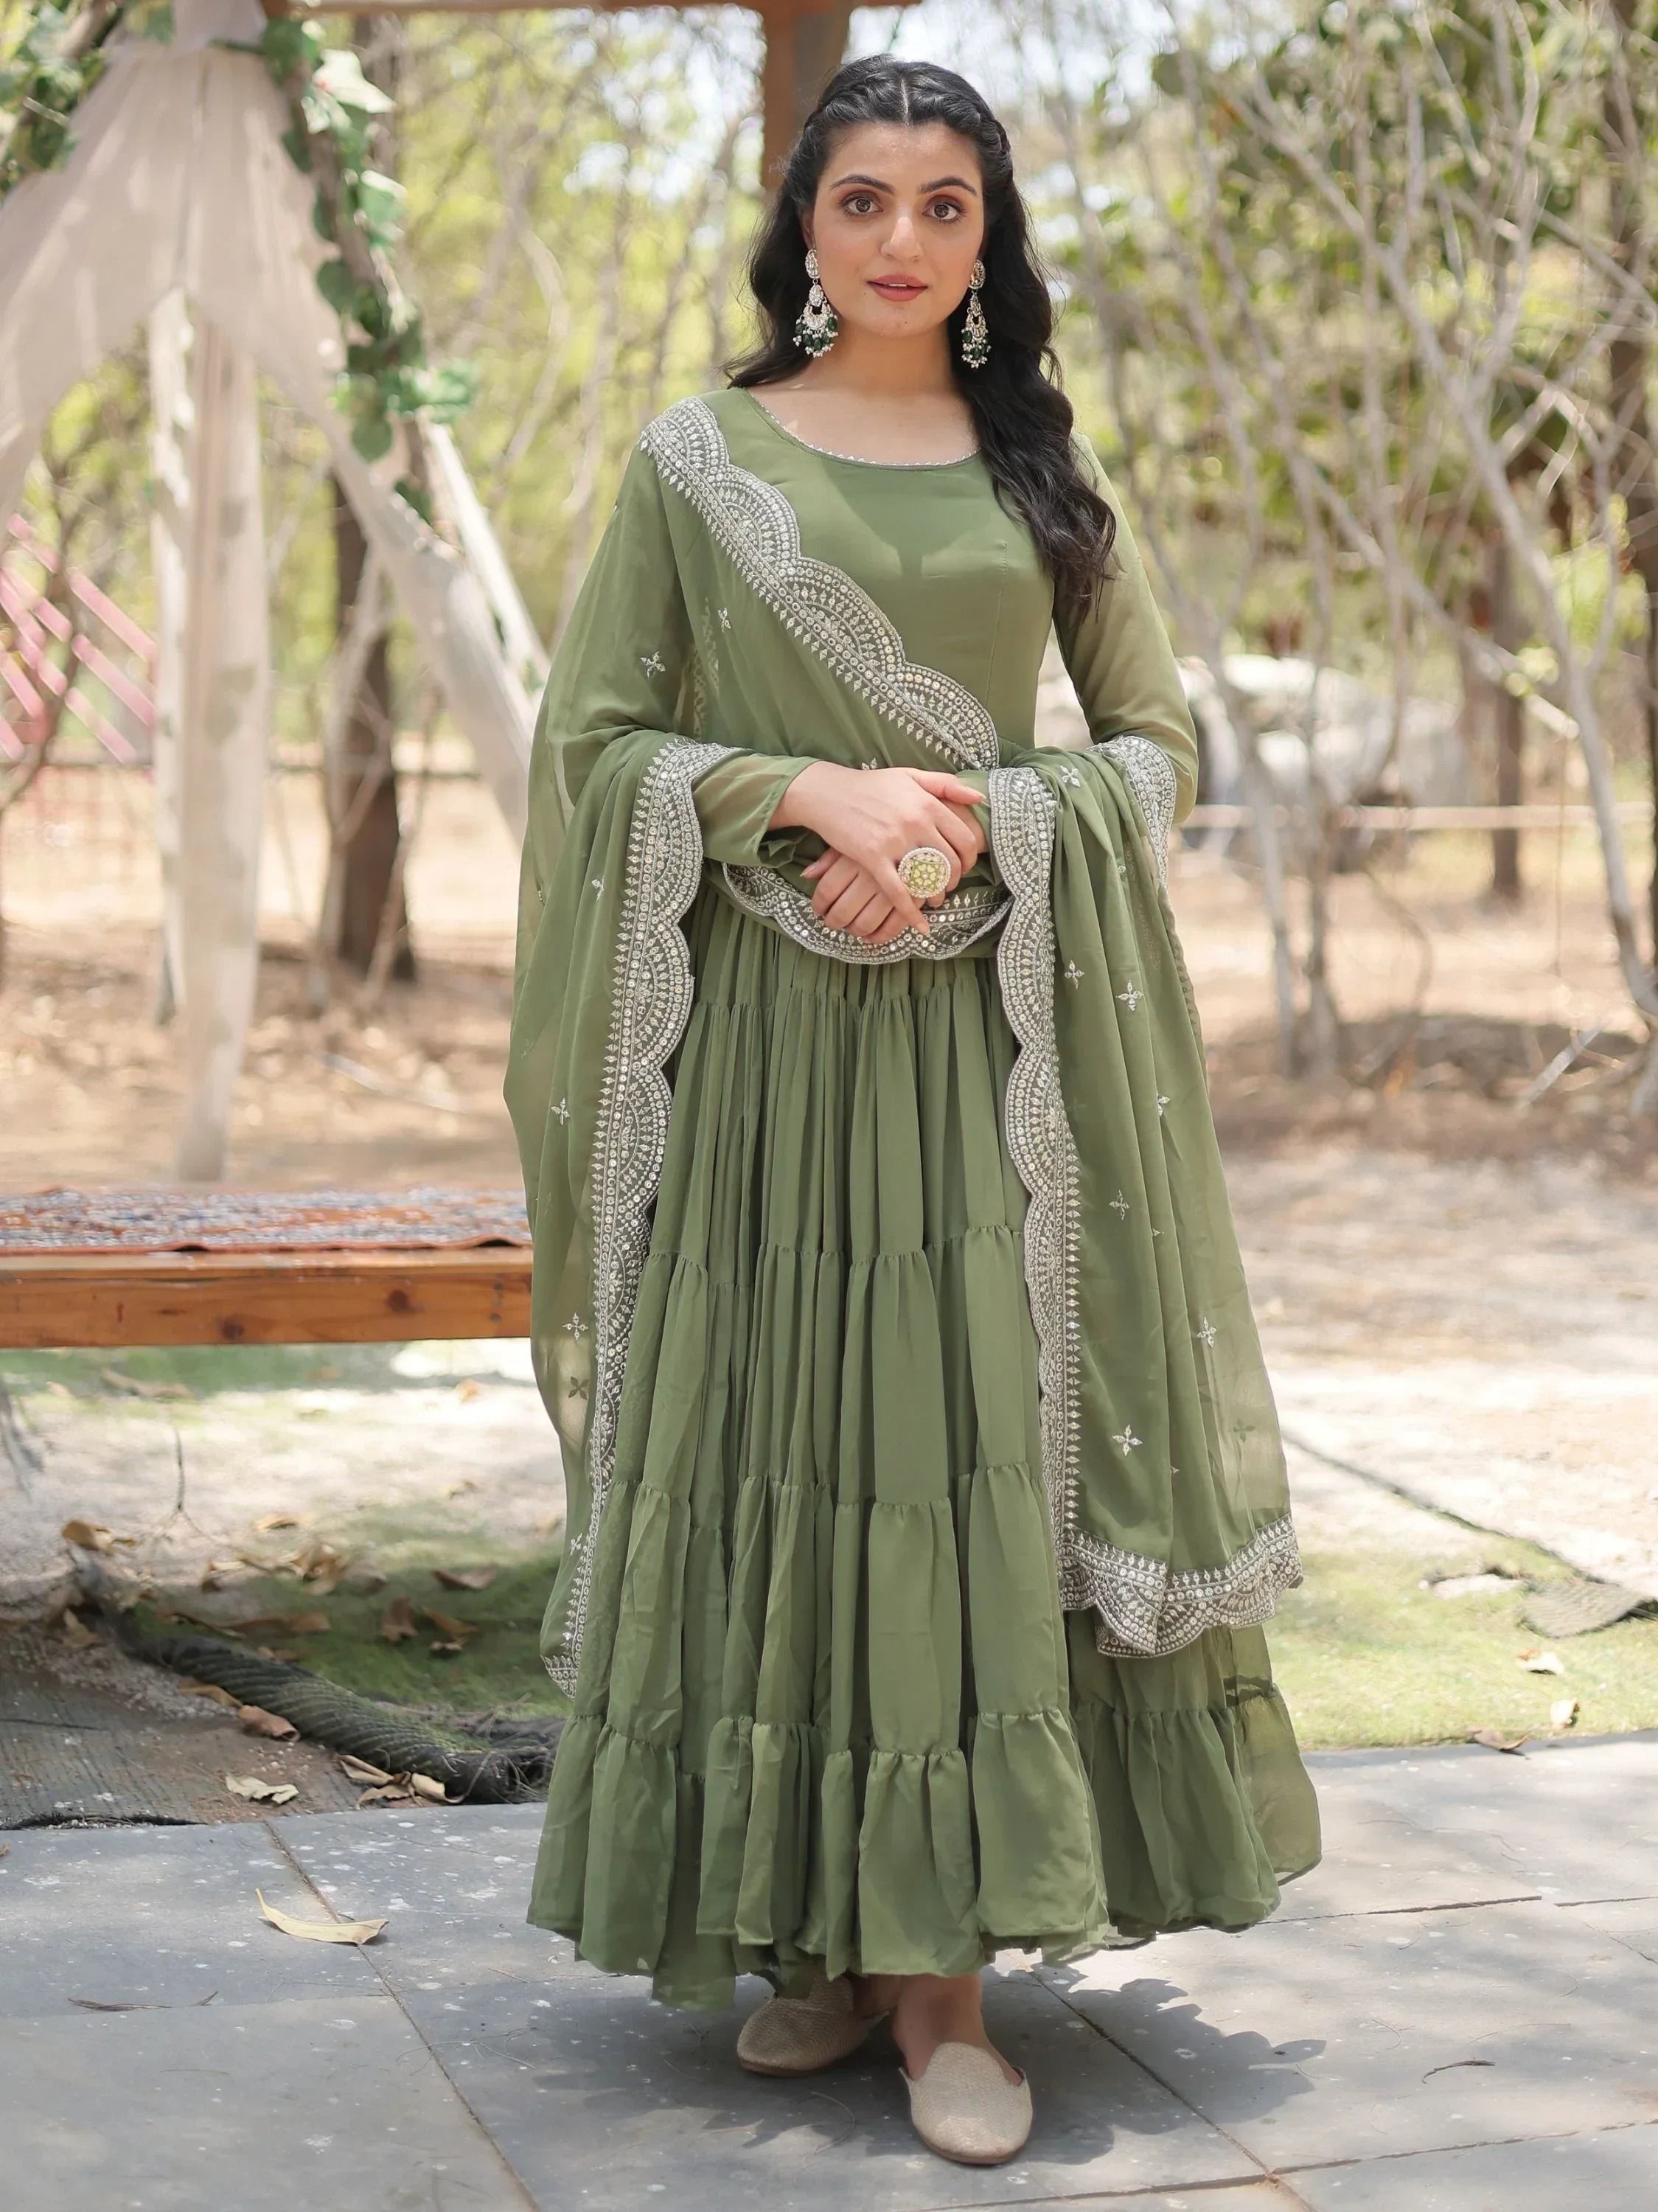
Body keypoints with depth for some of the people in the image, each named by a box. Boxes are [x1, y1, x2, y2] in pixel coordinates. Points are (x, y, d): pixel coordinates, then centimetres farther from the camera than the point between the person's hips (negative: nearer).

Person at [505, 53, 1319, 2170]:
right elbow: (598, 741, 2)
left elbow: (1156, 744, 9)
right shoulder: (695, 458, 6)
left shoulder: (1045, 473, 10)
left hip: (994, 1031, 1)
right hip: (758, 1027, -1)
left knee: (977, 1458, -4)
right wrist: (811, 793, -13)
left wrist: (971, 823, -8)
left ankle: (942, 1959, 2)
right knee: (770, 1446, 0)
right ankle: (810, 1927, 14)